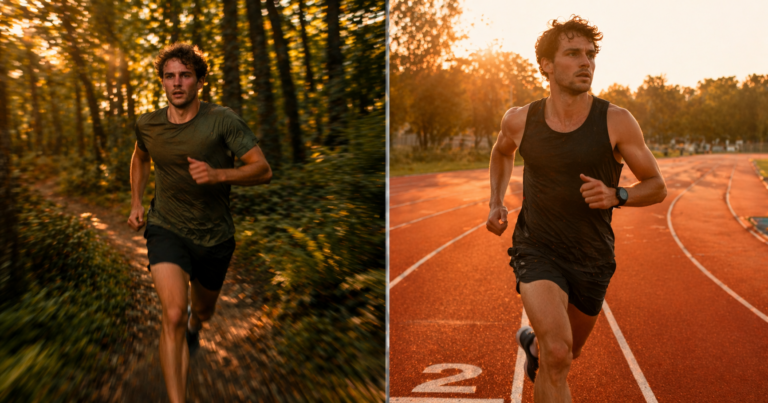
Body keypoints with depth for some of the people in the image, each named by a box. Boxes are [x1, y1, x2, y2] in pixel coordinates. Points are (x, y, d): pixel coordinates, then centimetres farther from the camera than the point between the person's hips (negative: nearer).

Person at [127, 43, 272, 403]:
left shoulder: (222, 120, -15)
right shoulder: (147, 124, -4)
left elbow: (263, 170, -18)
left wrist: (218, 174, -33)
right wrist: (136, 202, 10)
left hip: (215, 237, 1)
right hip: (167, 229, 0)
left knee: (203, 310, 24)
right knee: (173, 315, -22)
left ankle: (194, 325, 64)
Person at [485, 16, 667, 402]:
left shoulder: (617, 122, -12)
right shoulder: (520, 120, -7)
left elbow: (657, 187, -4)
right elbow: (502, 151, 18)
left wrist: (614, 196, -24)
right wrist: (496, 202, 4)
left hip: (592, 259, 2)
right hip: (537, 251, -2)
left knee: (568, 352, 23)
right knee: (557, 355, -24)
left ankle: (532, 342, 58)